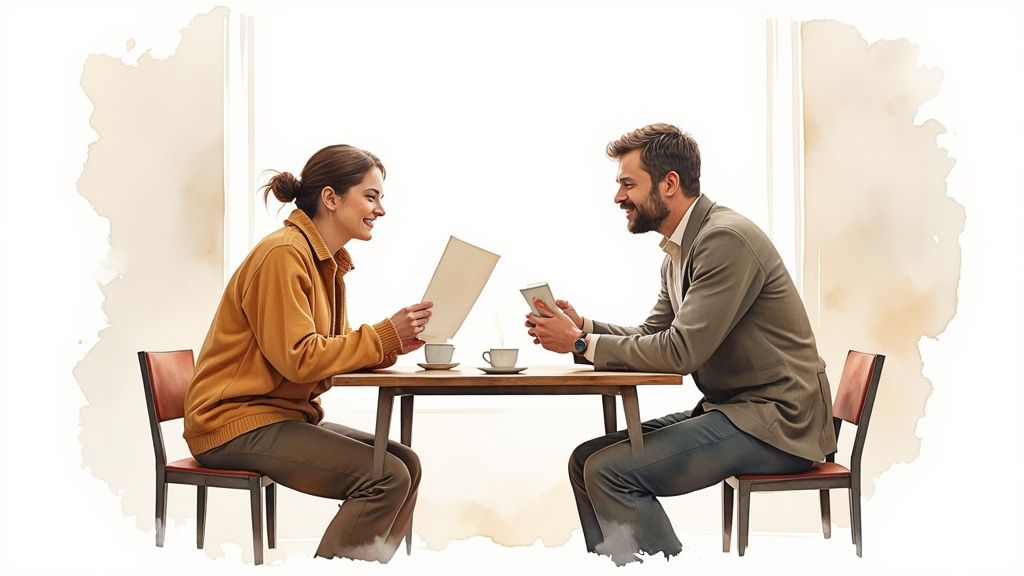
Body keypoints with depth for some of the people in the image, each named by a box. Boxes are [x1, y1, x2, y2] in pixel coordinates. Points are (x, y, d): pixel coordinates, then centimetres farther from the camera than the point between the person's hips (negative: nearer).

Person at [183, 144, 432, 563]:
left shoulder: (328, 262, 12)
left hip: (286, 415, 9)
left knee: (406, 463, -1)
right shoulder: (283, 254, -17)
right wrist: (384, 335, -21)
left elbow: (329, 351, 8)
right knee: (386, 477, -19)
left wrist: (392, 345, -9)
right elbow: (299, 359, -22)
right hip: (236, 423, -9)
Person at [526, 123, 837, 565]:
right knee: (585, 460, 2)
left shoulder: (726, 238, -18)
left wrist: (581, 342, -14)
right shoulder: (678, 250, 13)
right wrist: (583, 326, -2)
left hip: (775, 419, -10)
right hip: (728, 409, 10)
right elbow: (651, 336, 16)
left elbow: (681, 350, -23)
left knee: (609, 470, -19)